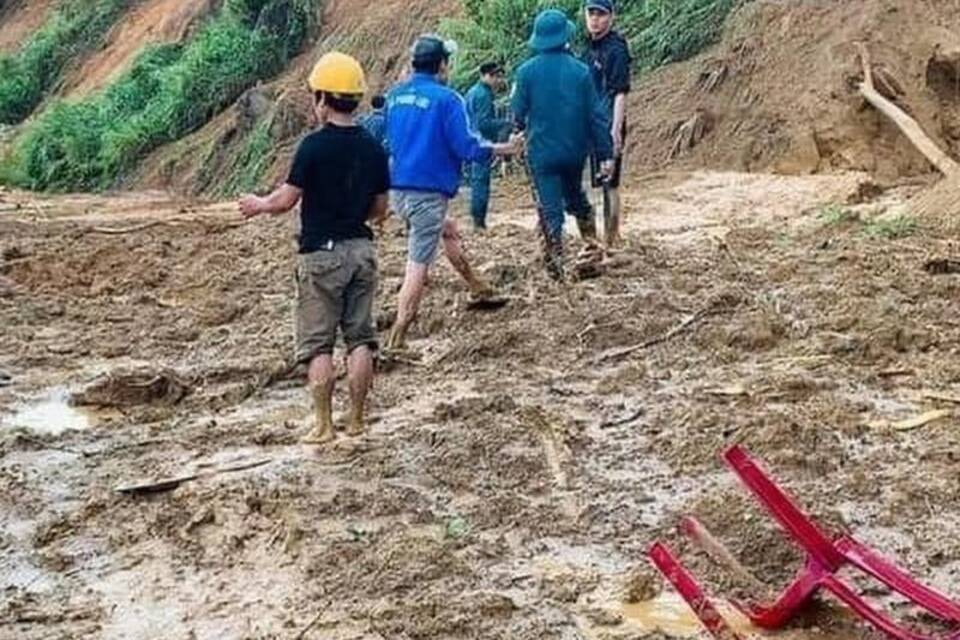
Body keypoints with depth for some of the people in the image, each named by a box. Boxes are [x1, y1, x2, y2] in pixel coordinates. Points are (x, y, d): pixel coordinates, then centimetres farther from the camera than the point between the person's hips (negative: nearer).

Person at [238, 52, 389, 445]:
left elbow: (286, 200, -9)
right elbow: (380, 210, 9)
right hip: (361, 249, 5)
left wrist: (258, 205, 11)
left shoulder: (315, 145, -12)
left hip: (321, 253, -5)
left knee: (317, 343, 2)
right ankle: (357, 421, 11)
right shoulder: (373, 148, 4)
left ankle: (324, 425, 2)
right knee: (360, 338, 9)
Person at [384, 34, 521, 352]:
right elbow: (466, 146, -14)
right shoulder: (446, 99, -13)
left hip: (398, 188, 8)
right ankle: (397, 339, -3)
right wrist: (502, 148, 2)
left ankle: (477, 288, 42)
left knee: (447, 231, 29)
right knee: (418, 264, -3)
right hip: (428, 191, -8)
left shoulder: (395, 95, 8)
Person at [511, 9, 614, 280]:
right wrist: (605, 153, 1)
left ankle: (556, 265, 0)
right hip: (575, 149, 2)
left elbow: (518, 113, -2)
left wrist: (518, 133, 21)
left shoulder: (526, 71, -9)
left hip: (542, 151, -2)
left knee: (550, 208, 2)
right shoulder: (580, 70, -5)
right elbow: (596, 114, -3)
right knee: (576, 196, 25)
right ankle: (592, 242, 25)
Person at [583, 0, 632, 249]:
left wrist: (615, 130, -23)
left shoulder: (616, 49, -12)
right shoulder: (590, 47, 13)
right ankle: (610, 236, 22)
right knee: (603, 182, 13)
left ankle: (611, 238, 0)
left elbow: (621, 93, -17)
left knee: (609, 183, -5)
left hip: (609, 125, -8)